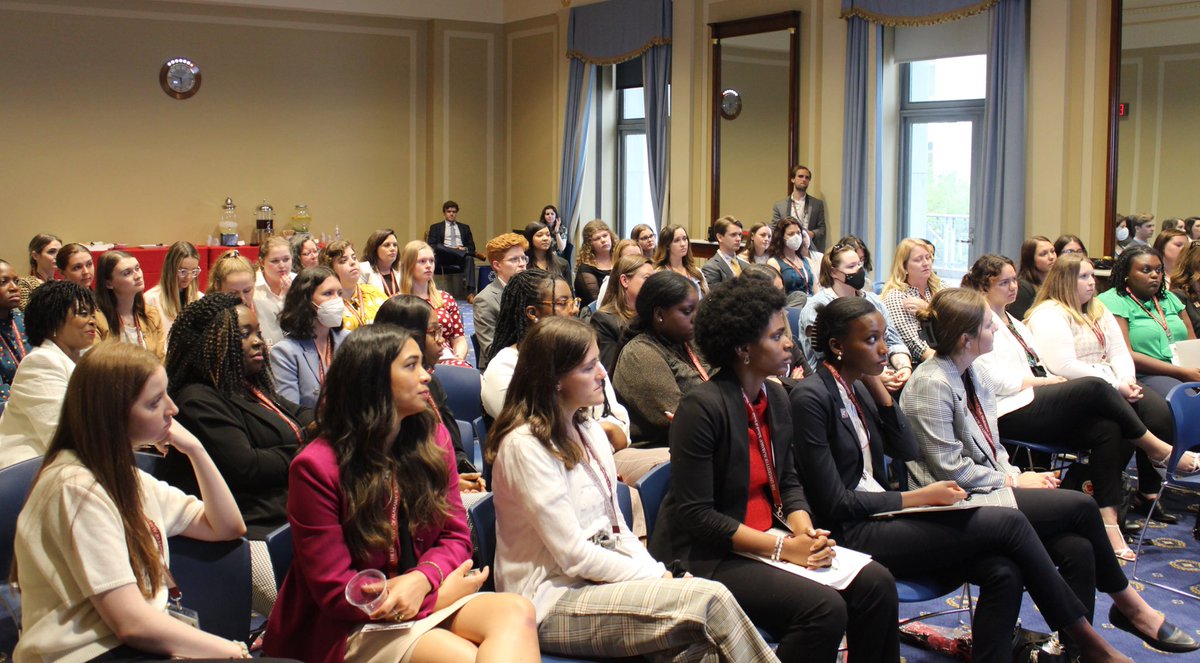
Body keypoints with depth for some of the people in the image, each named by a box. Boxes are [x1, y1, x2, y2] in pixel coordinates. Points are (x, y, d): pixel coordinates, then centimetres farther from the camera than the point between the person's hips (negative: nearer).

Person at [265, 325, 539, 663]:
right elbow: (335, 591, -10)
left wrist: (422, 579, -17)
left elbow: (455, 535, 7)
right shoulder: (316, 467, -11)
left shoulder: (432, 437, 4)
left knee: (516, 612, -26)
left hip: (430, 601, 6)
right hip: (355, 625, -6)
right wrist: (440, 591, -13)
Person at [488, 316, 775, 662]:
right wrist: (654, 579, -11)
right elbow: (574, 556, -16)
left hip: (600, 579, 7)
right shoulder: (525, 445, -15)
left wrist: (659, 574, -2)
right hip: (552, 601, -7)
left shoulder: (588, 431, 11)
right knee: (708, 599, -23)